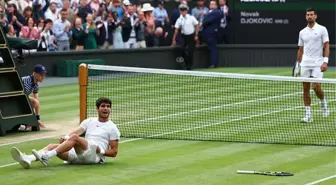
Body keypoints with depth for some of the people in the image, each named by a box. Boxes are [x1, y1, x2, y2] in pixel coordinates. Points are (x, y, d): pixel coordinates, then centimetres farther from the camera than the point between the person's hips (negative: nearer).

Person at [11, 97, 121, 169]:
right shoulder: (89, 121, 23)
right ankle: (28, 159, -41)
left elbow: (114, 152, 6)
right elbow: (75, 132, 8)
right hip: (79, 154, 6)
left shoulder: (112, 128, 9)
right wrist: (66, 137, -14)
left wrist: (100, 150, -11)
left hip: (94, 155, -6)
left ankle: (46, 156, -42)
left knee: (74, 138, -32)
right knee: (53, 146, -15)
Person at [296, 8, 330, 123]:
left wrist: (325, 61, -16)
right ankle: (308, 115, 4)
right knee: (306, 89, 0)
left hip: (318, 64, -4)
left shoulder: (322, 29, 0)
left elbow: (326, 46, -5)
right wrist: (298, 65, 13)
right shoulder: (302, 32, 12)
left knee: (316, 87, -14)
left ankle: (323, 102, 18)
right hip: (305, 64, 4)